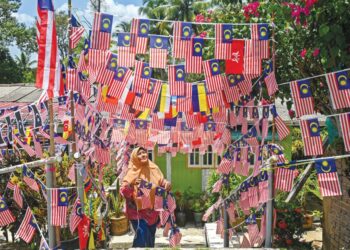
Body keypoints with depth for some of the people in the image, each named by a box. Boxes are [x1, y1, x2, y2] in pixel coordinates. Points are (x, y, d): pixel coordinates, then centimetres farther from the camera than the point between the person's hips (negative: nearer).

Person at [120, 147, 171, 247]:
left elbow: (161, 182, 11)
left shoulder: (154, 169, 0)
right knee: (142, 235, -18)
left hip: (153, 211, 5)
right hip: (138, 212, -4)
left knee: (151, 237, 16)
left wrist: (167, 184, -11)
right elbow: (123, 192, -14)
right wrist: (131, 184, -33)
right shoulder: (132, 172, -10)